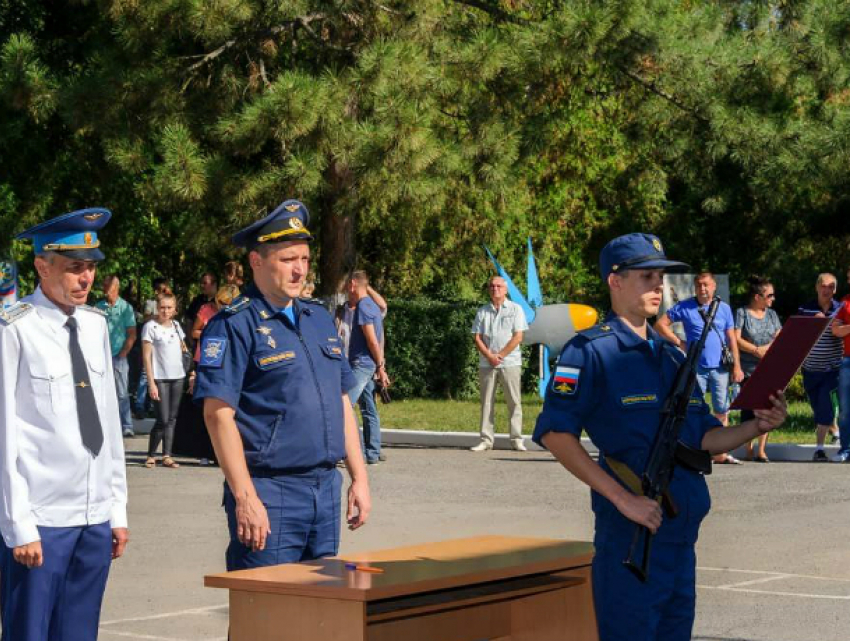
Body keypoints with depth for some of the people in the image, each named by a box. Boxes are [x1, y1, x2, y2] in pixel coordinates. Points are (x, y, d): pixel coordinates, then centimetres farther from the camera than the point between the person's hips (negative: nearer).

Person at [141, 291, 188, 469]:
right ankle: (151, 455, 5)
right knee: (163, 420, -8)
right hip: (160, 379, -5)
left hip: (178, 377, 5)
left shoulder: (176, 325, 10)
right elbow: (147, 356, -8)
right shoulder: (151, 326, -6)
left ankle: (167, 456, 7)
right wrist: (151, 383, -13)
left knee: (172, 419, 5)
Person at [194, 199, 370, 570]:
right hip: (269, 492, -7)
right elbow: (218, 414, -15)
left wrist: (359, 477, 13)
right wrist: (245, 498, -20)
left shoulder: (319, 319, 15)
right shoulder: (235, 325, -8)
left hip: (326, 487, 7)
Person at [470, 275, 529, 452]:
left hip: (510, 362, -2)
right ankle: (486, 440, 5)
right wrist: (490, 356, -9)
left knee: (514, 402, -2)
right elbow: (477, 338, 6)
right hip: (486, 363, 3)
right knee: (487, 402, 2)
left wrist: (500, 355, -10)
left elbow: (518, 337, -3)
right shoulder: (482, 312, 12)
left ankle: (517, 440, 0)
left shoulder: (515, 309, 4)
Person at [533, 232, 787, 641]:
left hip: (681, 535, 8)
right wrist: (622, 498, -20)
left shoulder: (671, 356, 17)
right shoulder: (591, 351, -7)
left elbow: (702, 438, 19)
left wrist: (755, 428, -1)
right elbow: (554, 433, -17)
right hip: (629, 534, -7)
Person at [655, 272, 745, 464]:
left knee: (722, 411, 5)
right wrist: (679, 343, -3)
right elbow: (661, 324, 3)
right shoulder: (684, 307, 1)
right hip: (696, 368, -2)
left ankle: (720, 453, 13)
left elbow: (731, 339, 8)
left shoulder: (724, 309, 8)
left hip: (720, 368, 2)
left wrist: (737, 366, 1)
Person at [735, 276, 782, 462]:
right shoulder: (742, 313, -1)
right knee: (748, 408, -1)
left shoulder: (771, 314, 14)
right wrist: (757, 350, -17)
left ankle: (761, 450, 4)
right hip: (748, 370, -4)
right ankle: (748, 450, 9)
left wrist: (769, 348, -11)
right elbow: (736, 339, -9)